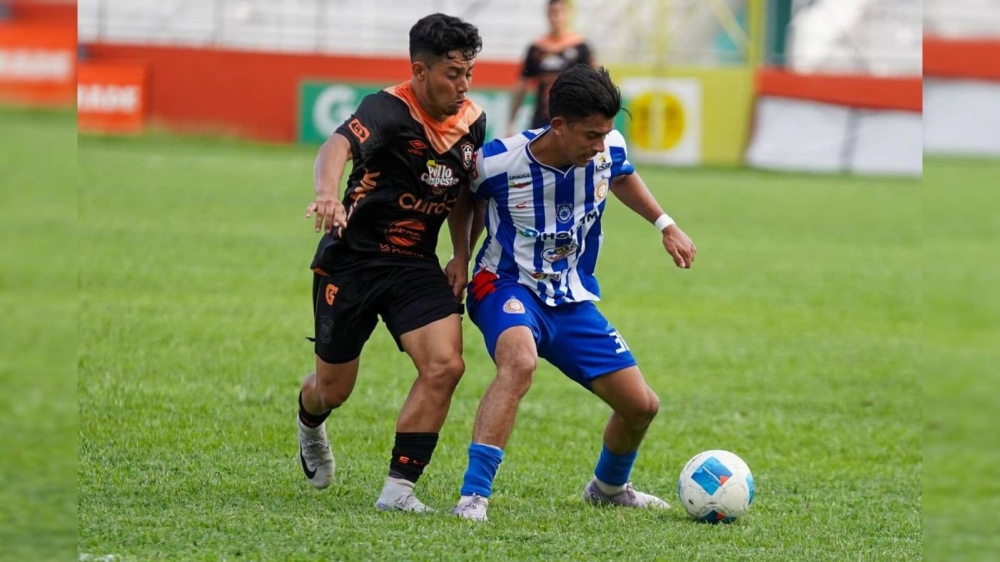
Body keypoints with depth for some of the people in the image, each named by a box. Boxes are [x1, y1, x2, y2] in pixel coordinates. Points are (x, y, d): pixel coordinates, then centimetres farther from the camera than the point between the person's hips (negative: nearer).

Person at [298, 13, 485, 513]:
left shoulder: (472, 121, 0)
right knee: (333, 389, 9)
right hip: (351, 260, -4)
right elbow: (337, 147, -42)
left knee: (445, 366, -19)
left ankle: (399, 487, -11)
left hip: (416, 265, 4)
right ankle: (310, 424, 49)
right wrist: (328, 194, -63)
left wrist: (461, 256, 5)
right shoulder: (390, 110, -21)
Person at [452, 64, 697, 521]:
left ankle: (608, 487, 39)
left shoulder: (608, 151, -9)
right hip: (509, 286, -5)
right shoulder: (497, 162, -22)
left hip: (572, 300, 5)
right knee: (520, 361, -39)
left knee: (641, 404, 5)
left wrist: (666, 226, 18)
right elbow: (471, 201, 2)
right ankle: (473, 496, -39)